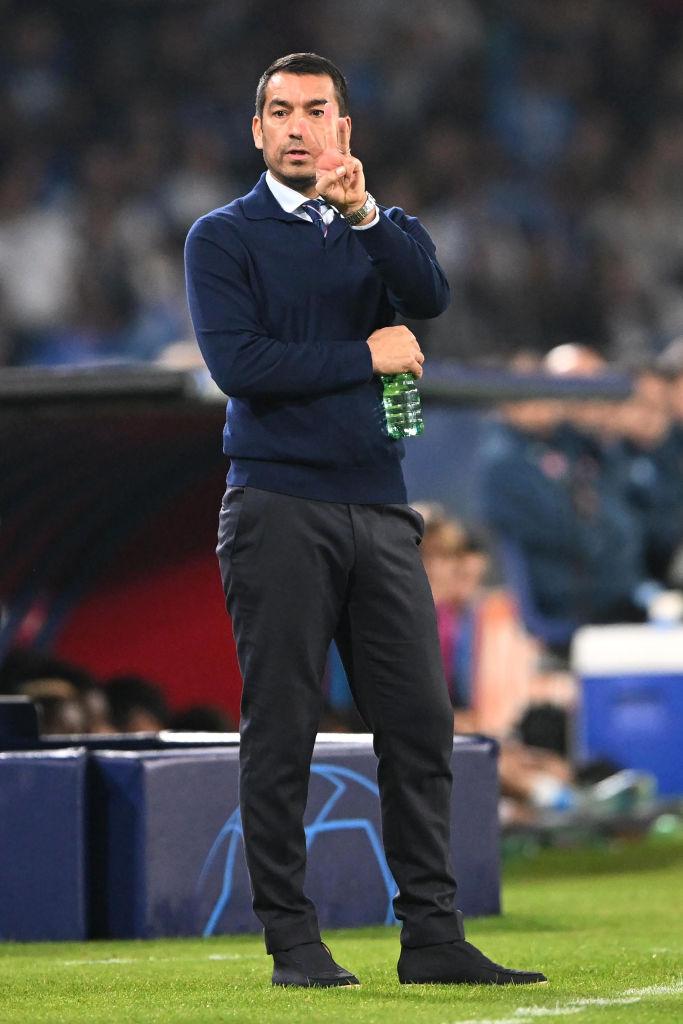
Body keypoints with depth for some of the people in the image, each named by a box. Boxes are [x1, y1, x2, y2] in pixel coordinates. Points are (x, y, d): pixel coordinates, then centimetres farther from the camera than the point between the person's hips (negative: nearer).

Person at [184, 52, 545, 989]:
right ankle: (293, 941, 1)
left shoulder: (377, 231, 17)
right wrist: (365, 355, -6)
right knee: (281, 734, -3)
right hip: (279, 510, -4)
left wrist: (363, 211, -17)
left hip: (379, 511, 4)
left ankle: (432, 936, 3)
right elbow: (237, 361, -10)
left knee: (420, 725, 0)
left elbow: (430, 297, -5)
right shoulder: (225, 238, 5)